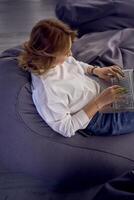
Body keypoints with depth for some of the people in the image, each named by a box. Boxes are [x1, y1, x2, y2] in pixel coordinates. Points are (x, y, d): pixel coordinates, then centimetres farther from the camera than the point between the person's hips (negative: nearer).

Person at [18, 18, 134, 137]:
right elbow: (66, 129, -27)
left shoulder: (55, 59, -15)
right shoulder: (46, 91, -37)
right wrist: (100, 102, -29)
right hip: (99, 119, -7)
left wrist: (96, 70, -10)